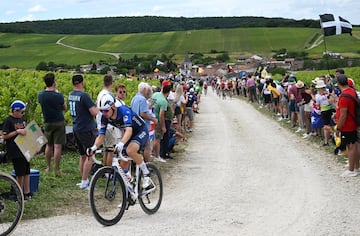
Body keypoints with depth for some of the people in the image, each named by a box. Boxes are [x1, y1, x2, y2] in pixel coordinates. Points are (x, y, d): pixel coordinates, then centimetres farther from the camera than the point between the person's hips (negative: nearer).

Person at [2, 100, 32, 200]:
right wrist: (17, 132, -21)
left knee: (26, 172, 11)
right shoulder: (8, 121, -11)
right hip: (15, 151, -7)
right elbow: (4, 136, -15)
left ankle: (27, 192, 19)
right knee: (20, 174, -1)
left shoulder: (21, 119, 11)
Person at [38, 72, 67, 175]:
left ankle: (48, 167, 25)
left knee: (48, 145, 17)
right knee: (57, 146, -2)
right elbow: (65, 108, 0)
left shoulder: (40, 95, -3)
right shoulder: (58, 96, -16)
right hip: (59, 123, -4)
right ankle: (57, 169, 0)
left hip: (47, 123, 5)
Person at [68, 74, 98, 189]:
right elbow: (94, 112, -22)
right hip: (86, 129, -9)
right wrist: (97, 106, -3)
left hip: (76, 129, 9)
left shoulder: (71, 95, 8)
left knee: (83, 156, 17)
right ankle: (84, 182, -2)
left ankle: (84, 180, 22)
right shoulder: (84, 95, -19)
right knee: (91, 156, -2)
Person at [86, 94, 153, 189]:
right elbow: (101, 135, -13)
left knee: (130, 150, -34)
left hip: (141, 131, -8)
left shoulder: (124, 111, -32)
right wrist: (93, 148, -32)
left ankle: (147, 175, -19)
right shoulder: (105, 118, -13)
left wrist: (121, 144, -61)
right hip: (129, 134, 8)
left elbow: (129, 130, -44)